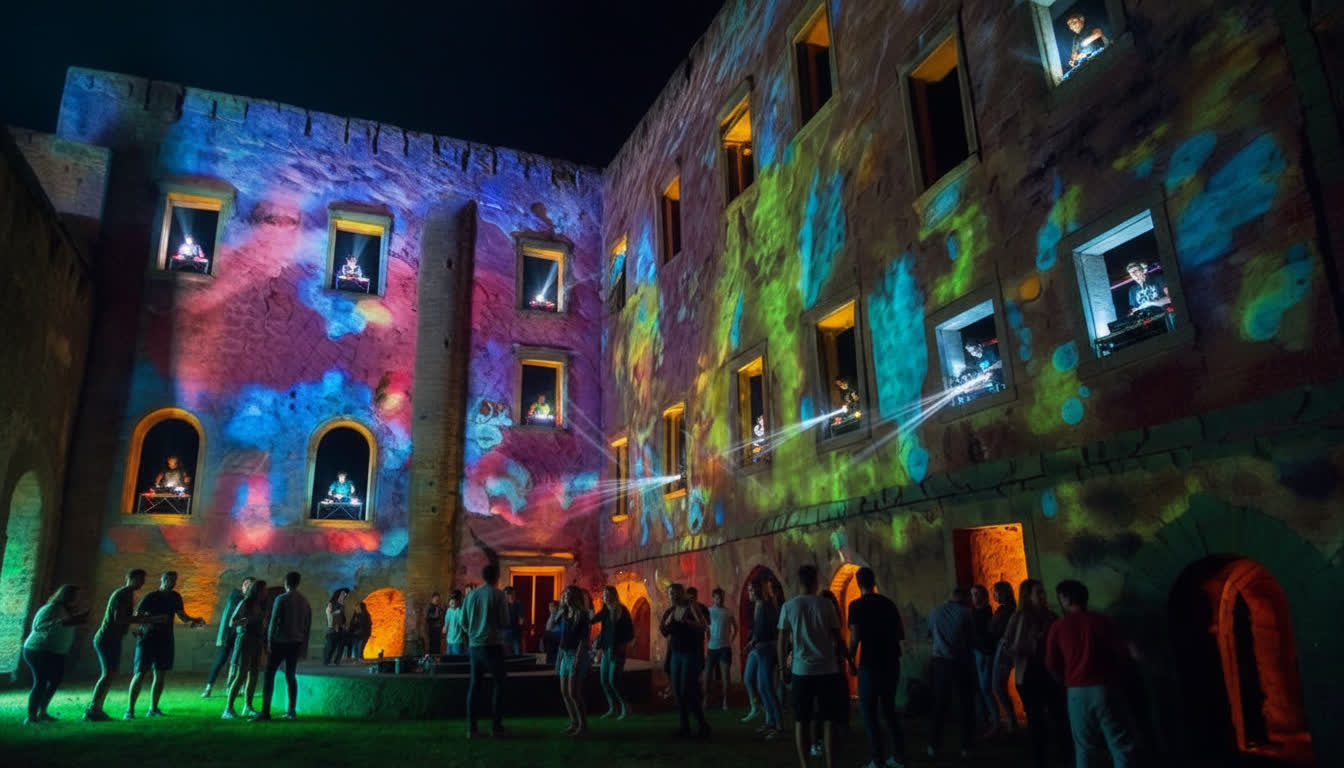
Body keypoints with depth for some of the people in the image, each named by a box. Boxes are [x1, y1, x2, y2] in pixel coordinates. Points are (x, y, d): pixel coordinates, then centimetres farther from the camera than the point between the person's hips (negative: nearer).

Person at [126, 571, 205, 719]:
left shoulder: (175, 597, 10)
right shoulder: (150, 597, -6)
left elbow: (183, 617, 15)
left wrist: (196, 621, -3)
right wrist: (154, 619, -29)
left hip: (166, 641, 5)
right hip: (147, 640, -5)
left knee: (160, 676, 4)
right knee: (139, 674, -6)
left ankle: (153, 708, 13)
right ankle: (129, 710, 1)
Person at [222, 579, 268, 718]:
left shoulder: (261, 606, 11)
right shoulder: (244, 604, -7)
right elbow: (231, 622, -10)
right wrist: (243, 621, -29)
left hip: (257, 642, 6)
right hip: (245, 640, -6)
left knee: (253, 675, 6)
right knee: (240, 675, -9)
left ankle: (247, 707, 13)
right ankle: (228, 708, -5)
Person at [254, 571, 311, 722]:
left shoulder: (281, 599, -7)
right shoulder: (305, 601, 10)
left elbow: (274, 621, -11)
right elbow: (308, 625, 12)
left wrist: (269, 642, -6)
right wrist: (304, 645, 18)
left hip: (280, 641, -5)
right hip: (296, 642, 5)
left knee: (269, 675, -2)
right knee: (290, 675, 12)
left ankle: (265, 712, -9)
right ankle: (292, 710, 11)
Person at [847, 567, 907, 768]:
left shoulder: (857, 605, -10)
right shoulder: (889, 603, 6)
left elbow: (855, 638, -15)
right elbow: (901, 634, 11)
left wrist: (850, 659, -1)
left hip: (871, 664, -5)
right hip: (892, 663, 6)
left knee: (869, 711, 5)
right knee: (888, 709, 18)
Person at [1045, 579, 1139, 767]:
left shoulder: (1057, 627, 0)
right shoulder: (1102, 621, -1)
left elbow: (1051, 664, 3)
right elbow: (1121, 651, 1)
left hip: (1077, 692, 0)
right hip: (1106, 688, 0)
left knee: (1084, 748, 11)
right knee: (1120, 744, 6)